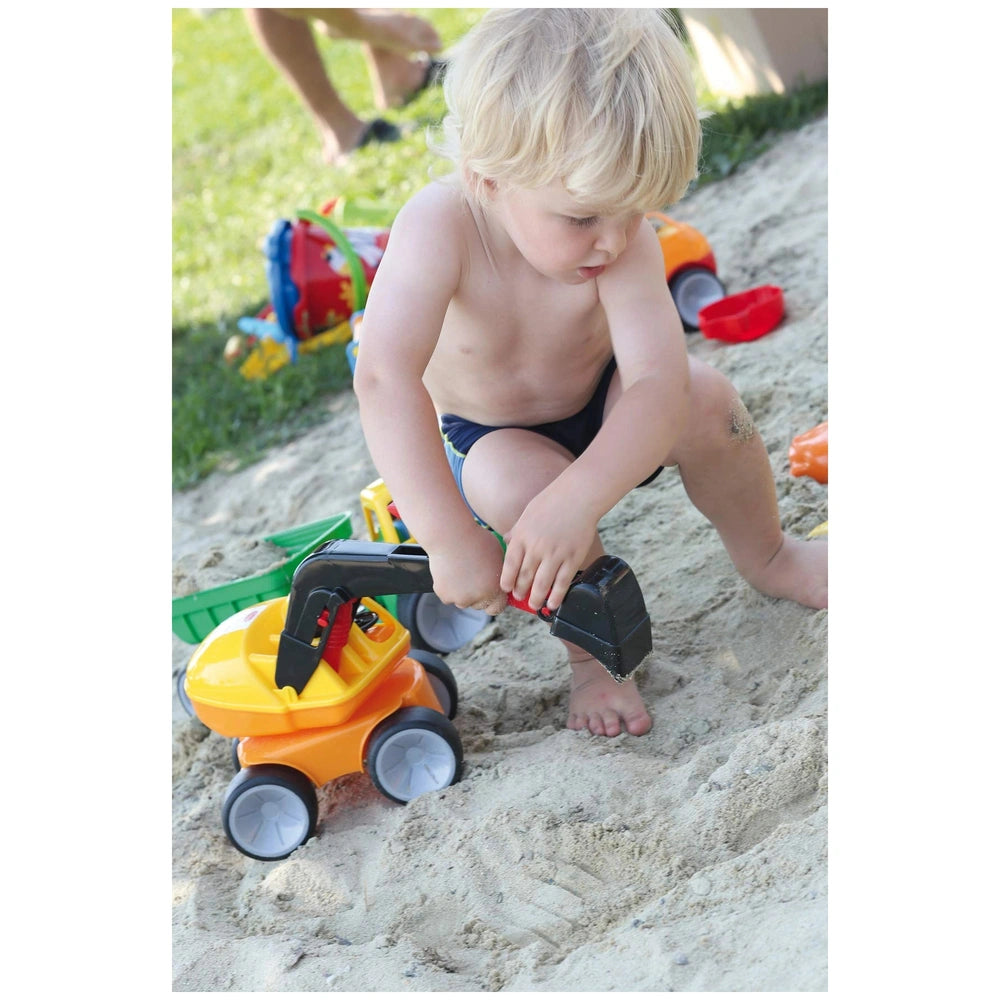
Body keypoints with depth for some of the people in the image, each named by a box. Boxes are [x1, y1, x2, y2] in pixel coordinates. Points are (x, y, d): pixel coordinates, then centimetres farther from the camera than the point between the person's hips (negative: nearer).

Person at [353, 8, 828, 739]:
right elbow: (386, 379, -45)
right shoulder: (442, 227, -36)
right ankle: (591, 648, -7)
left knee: (706, 399, -26)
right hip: (486, 436, -2)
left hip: (605, 410, 2)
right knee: (521, 482, -35)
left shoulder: (624, 241, -29)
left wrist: (578, 501, -55)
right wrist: (450, 539, -50)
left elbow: (661, 382, -39)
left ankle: (768, 558, 4)